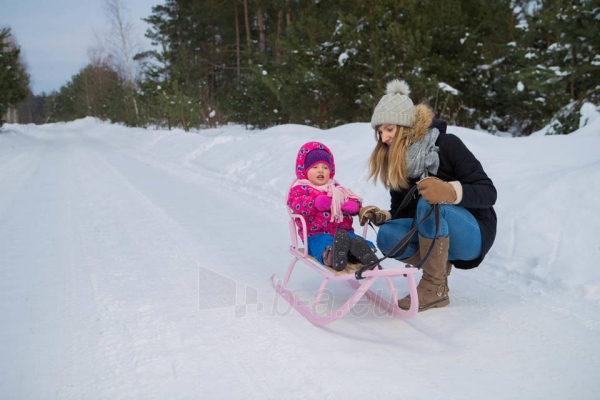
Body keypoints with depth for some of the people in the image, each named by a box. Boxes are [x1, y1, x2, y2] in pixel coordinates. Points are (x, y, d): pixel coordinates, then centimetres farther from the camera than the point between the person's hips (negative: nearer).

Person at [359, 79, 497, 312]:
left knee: (429, 203, -35)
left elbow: (488, 192, -19)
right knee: (387, 236, -23)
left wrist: (450, 191, -39)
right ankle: (439, 264, -2)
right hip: (437, 234, 5)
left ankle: (435, 287, -22)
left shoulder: (446, 145, -15)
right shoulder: (396, 162, 1)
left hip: (473, 234, -5)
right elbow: (401, 213, 6)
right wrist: (381, 217, -17)